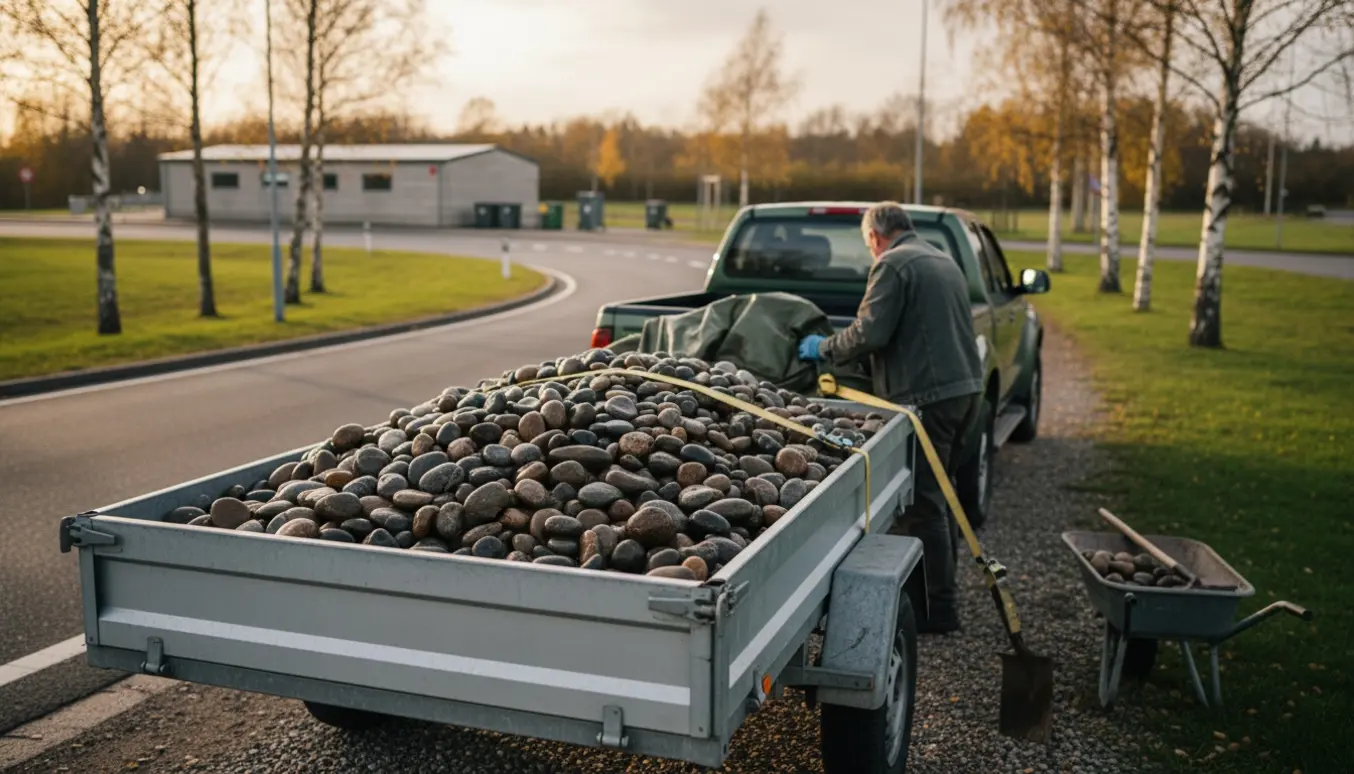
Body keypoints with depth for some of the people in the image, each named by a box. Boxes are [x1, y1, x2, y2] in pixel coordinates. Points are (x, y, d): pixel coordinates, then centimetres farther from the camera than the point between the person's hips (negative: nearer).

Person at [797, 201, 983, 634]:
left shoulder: (892, 265, -8)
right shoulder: (944, 262, 21)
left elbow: (869, 334, -16)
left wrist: (824, 348, 0)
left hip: (925, 396, -10)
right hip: (965, 387, 10)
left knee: (922, 504, -4)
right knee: (938, 495, 19)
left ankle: (939, 608, 0)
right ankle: (939, 591, 27)